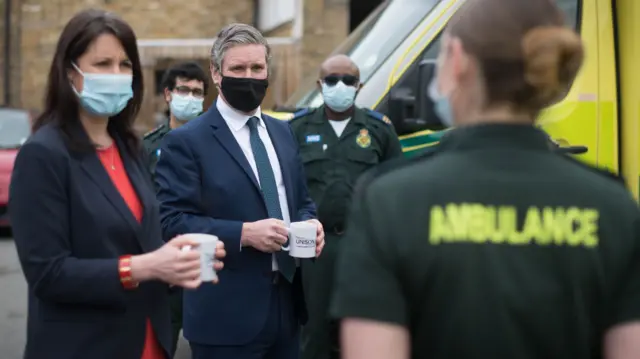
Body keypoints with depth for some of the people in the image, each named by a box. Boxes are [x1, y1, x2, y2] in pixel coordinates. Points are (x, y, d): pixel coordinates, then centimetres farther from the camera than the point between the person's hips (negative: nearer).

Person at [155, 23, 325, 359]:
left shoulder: (282, 131, 14)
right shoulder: (186, 141, -7)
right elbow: (174, 222, -15)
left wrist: (310, 224, -2)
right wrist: (243, 233, -24)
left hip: (287, 301, 7)